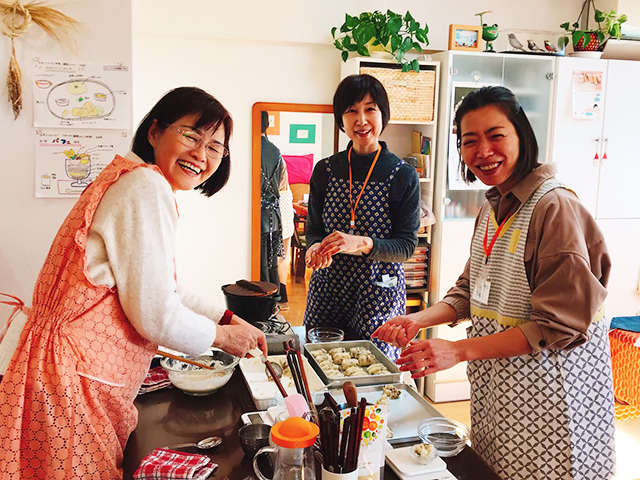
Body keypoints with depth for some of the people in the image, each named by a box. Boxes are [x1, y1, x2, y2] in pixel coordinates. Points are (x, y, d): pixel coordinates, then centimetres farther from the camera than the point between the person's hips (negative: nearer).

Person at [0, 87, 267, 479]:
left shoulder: (143, 185, 15)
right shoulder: (147, 187, -18)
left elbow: (159, 291, 22)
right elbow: (155, 316, -20)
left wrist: (225, 317, 17)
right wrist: (221, 336, -3)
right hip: (75, 386, -10)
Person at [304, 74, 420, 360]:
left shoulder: (404, 176, -6)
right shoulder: (325, 171, 3)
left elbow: (407, 246, -7)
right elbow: (313, 228, 8)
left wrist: (362, 243, -24)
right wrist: (316, 247, -15)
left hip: (379, 294, -2)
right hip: (327, 290, 3)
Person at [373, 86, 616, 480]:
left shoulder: (556, 208, -20)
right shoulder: (492, 209, 8)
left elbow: (560, 326, -23)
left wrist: (460, 350, -24)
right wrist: (421, 319, -4)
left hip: (549, 390, -8)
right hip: (495, 383, 8)